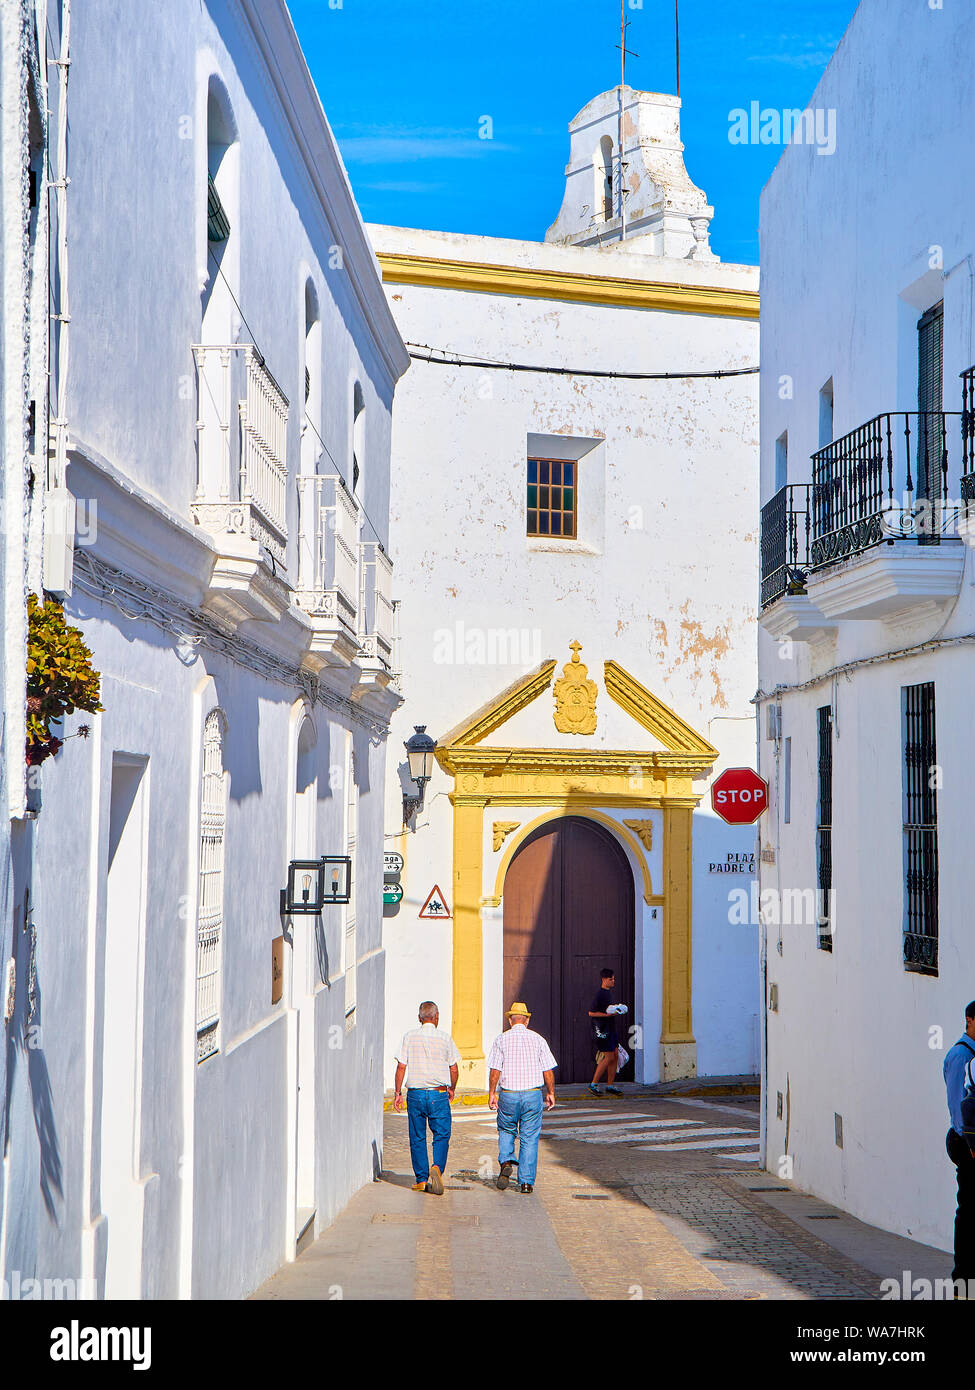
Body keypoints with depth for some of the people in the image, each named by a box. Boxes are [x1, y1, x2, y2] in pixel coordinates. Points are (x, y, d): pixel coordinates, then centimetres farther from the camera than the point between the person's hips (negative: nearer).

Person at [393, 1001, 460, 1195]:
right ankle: (437, 1167, -18)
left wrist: (398, 1093, 6)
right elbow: (453, 1068, 3)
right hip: (438, 1094, -1)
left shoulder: (409, 1037, 1)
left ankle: (422, 1179, 11)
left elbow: (401, 1066, -1)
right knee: (441, 1135, 6)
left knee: (417, 1138, 10)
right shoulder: (445, 1038, -1)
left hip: (415, 1094, 1)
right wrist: (452, 1089, 20)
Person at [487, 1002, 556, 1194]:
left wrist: (492, 1094, 2)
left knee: (506, 1130, 21)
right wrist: (551, 1093, 11)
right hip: (533, 1094, 0)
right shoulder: (537, 1039, 2)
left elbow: (495, 1070, -5)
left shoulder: (501, 1040, -1)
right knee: (530, 1138, 6)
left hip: (508, 1095, 0)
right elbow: (548, 1071, 1)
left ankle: (506, 1161, -2)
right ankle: (527, 1181, 3)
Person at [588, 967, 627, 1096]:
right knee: (609, 1057, -9)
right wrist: (607, 1014, -22)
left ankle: (610, 1085, 14)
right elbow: (591, 1013, -19)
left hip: (610, 1029, 10)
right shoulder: (600, 995, -15)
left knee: (615, 1056, 8)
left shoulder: (608, 993, 15)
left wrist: (616, 1011, 14)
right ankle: (593, 1084, -1)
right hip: (602, 1030, -10)